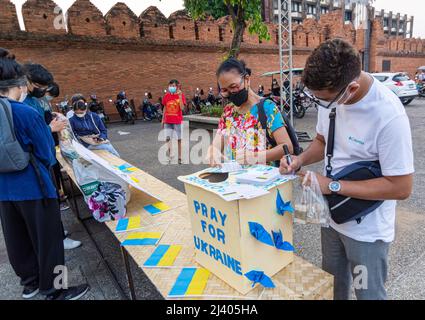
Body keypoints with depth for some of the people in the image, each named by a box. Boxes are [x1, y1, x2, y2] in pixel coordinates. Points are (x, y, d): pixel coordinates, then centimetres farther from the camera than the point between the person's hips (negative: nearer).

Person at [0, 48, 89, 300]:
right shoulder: (28, 112, -17)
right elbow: (46, 154, -10)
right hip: (33, 187, -7)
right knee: (47, 239, 8)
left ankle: (30, 282, 40)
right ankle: (55, 291, 23)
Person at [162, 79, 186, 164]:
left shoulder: (181, 95, -4)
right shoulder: (166, 95, 5)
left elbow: (182, 108, -16)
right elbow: (165, 108, 11)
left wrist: (180, 96, -23)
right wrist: (163, 120, 12)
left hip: (178, 121, -3)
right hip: (168, 121, 3)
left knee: (179, 139, 5)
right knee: (168, 138, 0)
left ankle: (179, 157, 15)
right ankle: (169, 154, 11)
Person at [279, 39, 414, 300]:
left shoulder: (389, 116, -29)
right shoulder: (329, 93, -10)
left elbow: (401, 187, -24)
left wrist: (333, 185, -25)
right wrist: (301, 160, -13)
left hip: (367, 230, -5)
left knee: (368, 294, 18)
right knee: (332, 284, 27)